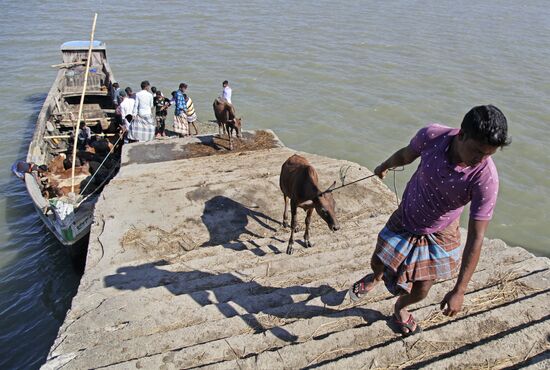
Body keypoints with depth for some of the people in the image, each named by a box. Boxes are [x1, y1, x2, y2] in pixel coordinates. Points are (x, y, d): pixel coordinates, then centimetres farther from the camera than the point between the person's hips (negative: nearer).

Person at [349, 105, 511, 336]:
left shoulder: (486, 178, -33)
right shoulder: (431, 136, -29)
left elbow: (476, 238, -28)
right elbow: (406, 155, -4)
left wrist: (459, 290, -27)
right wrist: (384, 167, 17)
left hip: (439, 235, -1)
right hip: (404, 220, 1)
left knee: (420, 292, 9)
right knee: (378, 264, 17)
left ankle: (400, 308, 47)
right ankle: (376, 278, 58)